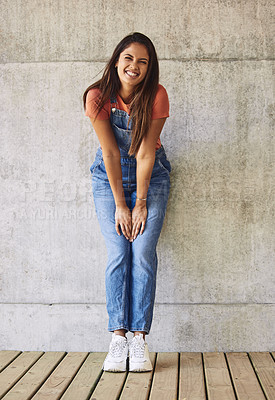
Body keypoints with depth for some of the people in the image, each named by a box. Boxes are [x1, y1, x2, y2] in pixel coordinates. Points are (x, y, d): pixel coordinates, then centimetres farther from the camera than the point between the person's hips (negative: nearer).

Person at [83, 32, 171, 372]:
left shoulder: (156, 95, -17)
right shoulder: (98, 96, -16)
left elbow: (145, 153, -16)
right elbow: (110, 152, -15)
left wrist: (141, 203, -14)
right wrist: (120, 205, -13)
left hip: (150, 174, 0)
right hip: (109, 175, 0)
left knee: (143, 253, -12)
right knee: (117, 254, -10)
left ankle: (139, 339, -9)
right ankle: (118, 339, -8)